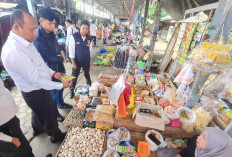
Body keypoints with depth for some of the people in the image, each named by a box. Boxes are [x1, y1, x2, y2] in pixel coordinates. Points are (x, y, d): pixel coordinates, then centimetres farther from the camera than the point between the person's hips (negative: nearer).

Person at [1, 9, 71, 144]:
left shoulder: (26, 42, -3)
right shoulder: (13, 51, -32)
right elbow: (35, 80, -28)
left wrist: (53, 73, 0)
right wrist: (61, 85, -23)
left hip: (40, 88, 9)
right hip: (36, 94, -8)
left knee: (38, 112, 33)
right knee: (49, 115, 16)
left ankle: (38, 129, 62)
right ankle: (56, 136, 45)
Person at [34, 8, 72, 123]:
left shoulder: (51, 32, 1)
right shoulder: (38, 38, -25)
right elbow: (47, 58, -24)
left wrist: (61, 50, 0)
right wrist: (61, 59, -10)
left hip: (59, 66, 8)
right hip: (51, 69, -8)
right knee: (54, 91, 8)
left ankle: (60, 103, 48)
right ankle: (54, 112, 32)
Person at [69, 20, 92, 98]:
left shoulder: (89, 38, -2)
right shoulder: (74, 36, -12)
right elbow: (71, 50, -11)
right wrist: (73, 62, -11)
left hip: (86, 61, 3)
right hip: (77, 61, -2)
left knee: (87, 74, 18)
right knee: (74, 76, 9)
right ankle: (72, 90, 30)